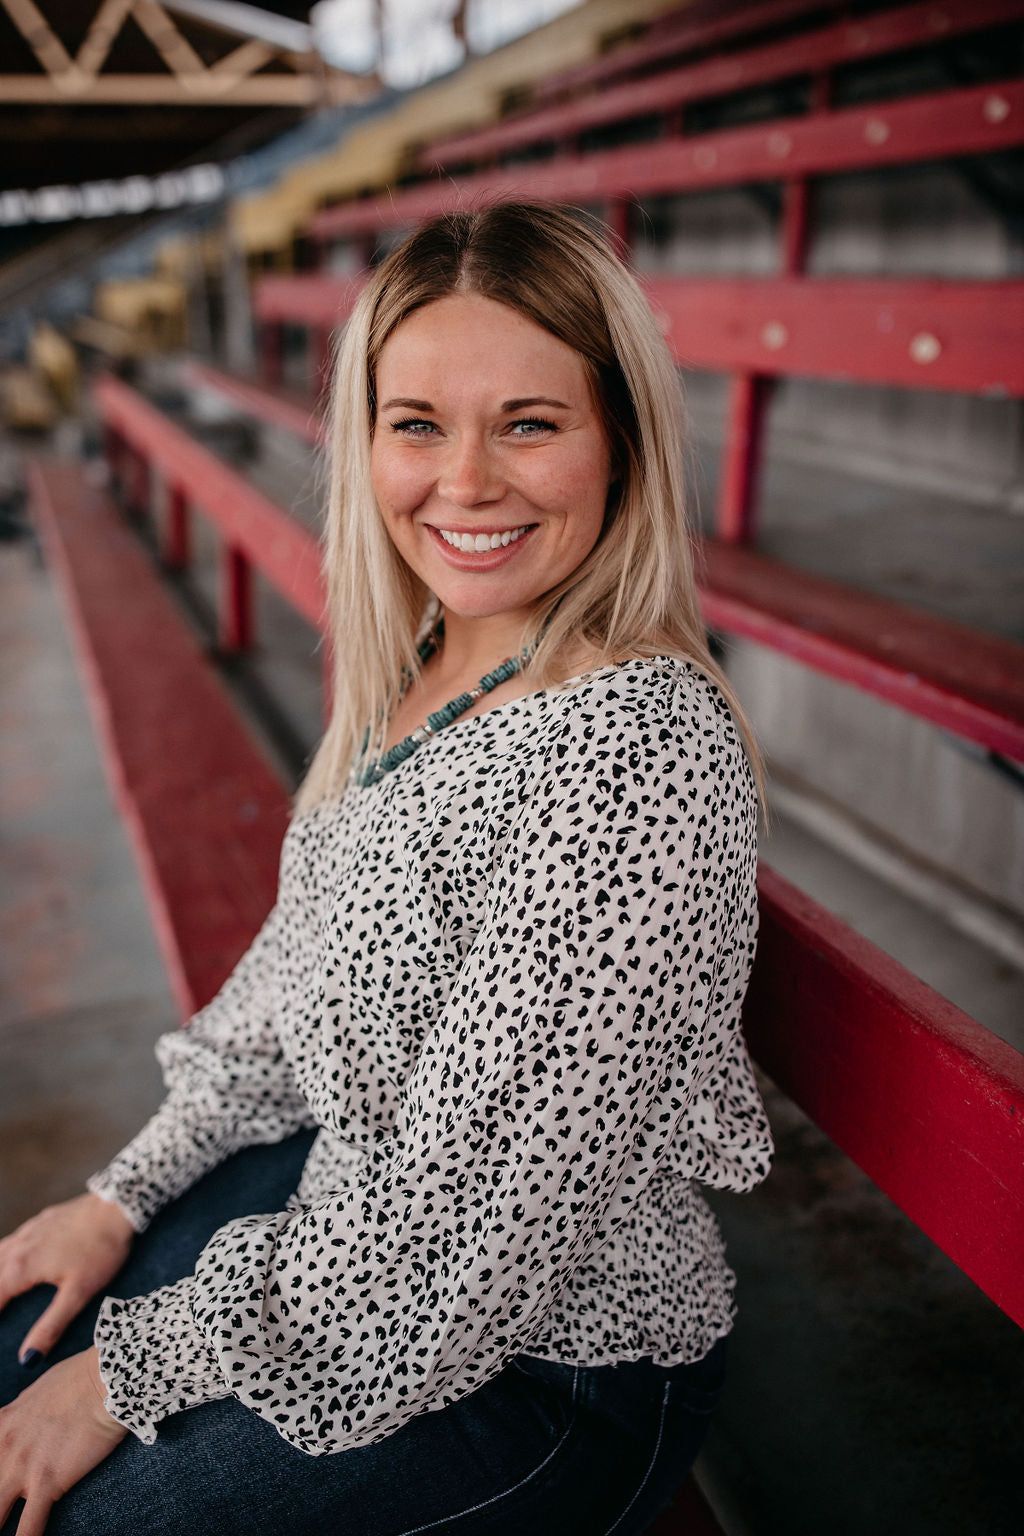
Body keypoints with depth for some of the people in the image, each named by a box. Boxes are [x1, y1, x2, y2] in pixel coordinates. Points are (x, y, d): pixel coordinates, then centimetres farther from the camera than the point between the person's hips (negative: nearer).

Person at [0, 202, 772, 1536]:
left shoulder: (639, 747, -31)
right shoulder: (418, 668, -3)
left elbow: (478, 1235, -26)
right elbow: (298, 974, 8)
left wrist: (132, 1368, -15)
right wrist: (127, 1196, 4)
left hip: (556, 1358, -6)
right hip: (347, 1206, 7)